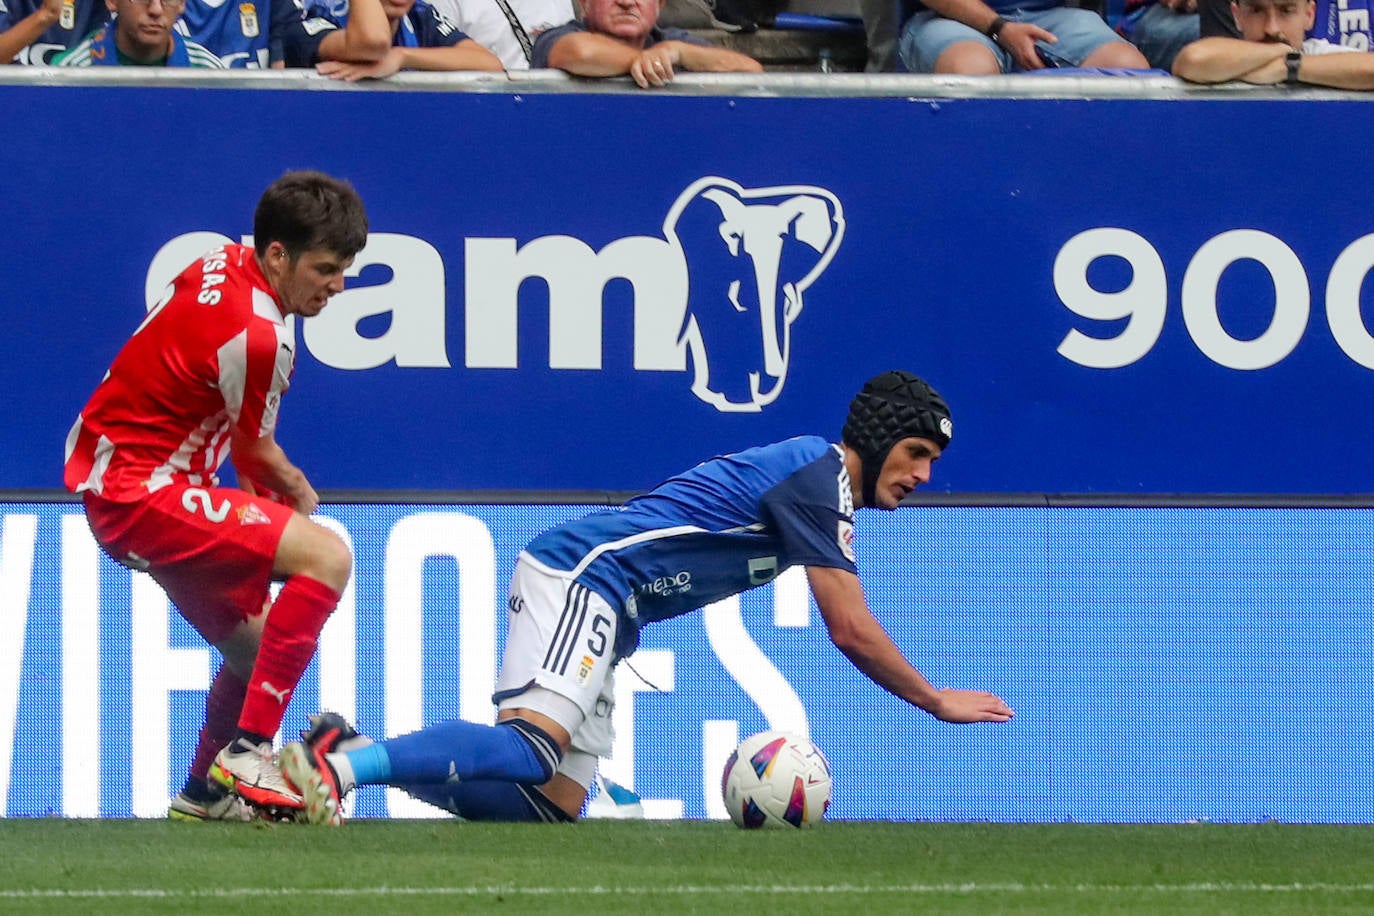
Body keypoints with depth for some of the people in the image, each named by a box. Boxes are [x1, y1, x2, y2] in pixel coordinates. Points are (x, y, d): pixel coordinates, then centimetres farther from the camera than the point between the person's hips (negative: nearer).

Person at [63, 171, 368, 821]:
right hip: (141, 494, -10)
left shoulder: (224, 265, 5)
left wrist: (262, 489, 13)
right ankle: (247, 753, -22)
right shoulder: (257, 335, -23)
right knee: (326, 556, -22)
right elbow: (258, 455, -4)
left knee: (255, 646, 19)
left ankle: (205, 792, 35)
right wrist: (297, 493, 17)